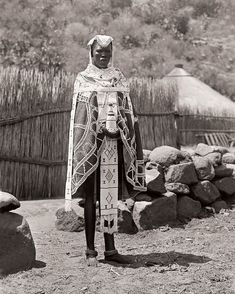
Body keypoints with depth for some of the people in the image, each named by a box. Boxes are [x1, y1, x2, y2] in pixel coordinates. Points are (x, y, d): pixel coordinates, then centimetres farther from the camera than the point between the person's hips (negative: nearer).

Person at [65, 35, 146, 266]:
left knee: (111, 195, 5)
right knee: (91, 196, 1)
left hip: (115, 144, 3)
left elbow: (128, 114, 12)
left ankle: (110, 249, 12)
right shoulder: (83, 79, 4)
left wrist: (127, 137, 2)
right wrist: (103, 130, -16)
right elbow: (81, 115, -4)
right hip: (91, 144, -3)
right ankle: (90, 249, 9)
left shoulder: (119, 78, 14)